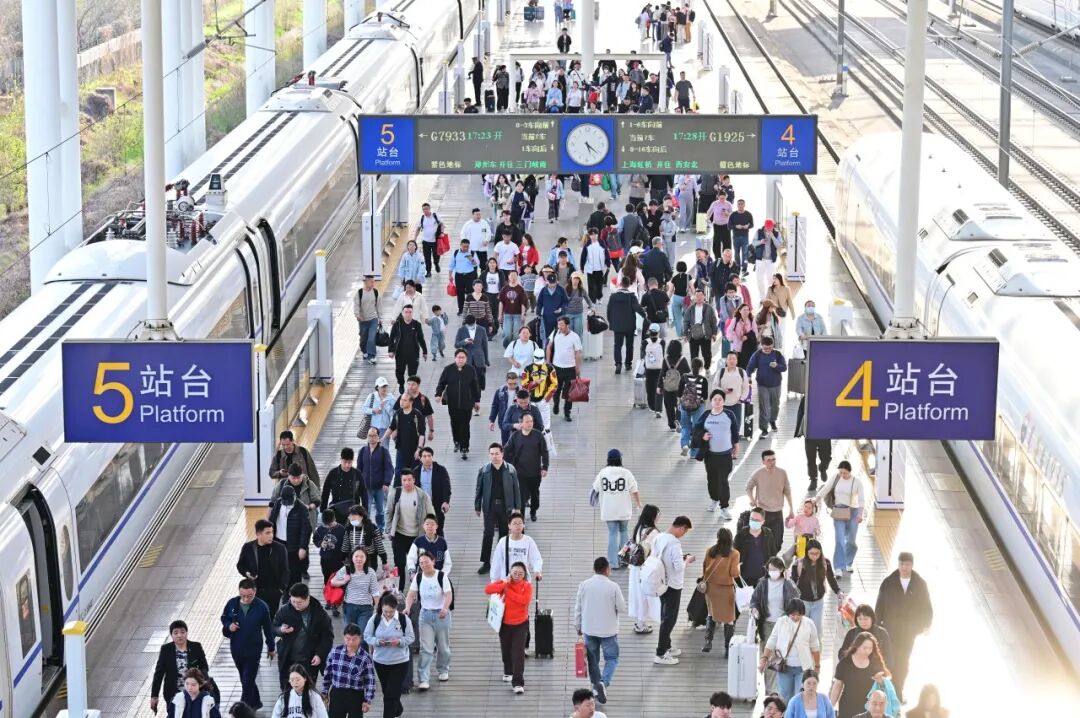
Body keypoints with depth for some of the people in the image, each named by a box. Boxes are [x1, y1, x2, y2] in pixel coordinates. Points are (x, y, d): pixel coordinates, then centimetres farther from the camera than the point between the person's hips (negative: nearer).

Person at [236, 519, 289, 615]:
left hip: (273, 593, -1)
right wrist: (246, 573, -10)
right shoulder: (248, 548, -5)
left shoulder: (279, 548, -7)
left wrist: (282, 588, -10)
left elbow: (284, 571, -2)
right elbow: (240, 565, 11)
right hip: (254, 591, 1)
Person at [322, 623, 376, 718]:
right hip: (337, 695, 2)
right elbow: (327, 673, 7)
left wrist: (368, 700, -9)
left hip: (356, 697, -2)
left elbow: (370, 681, -6)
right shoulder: (335, 652, -2)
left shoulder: (365, 658, -9)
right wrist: (325, 692, 10)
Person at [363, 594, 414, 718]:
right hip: (380, 661, 3)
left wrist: (400, 641, -24)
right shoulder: (375, 619, -7)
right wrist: (377, 641, -21)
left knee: (392, 693, -7)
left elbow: (411, 637, -4)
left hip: (400, 661, -3)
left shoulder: (404, 620, -11)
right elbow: (367, 636, -1)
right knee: (386, 690, 19)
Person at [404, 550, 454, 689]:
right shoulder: (418, 577, -2)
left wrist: (445, 608, -36)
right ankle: (424, 680, -8)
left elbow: (449, 595, -18)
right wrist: (407, 608, -24)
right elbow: (411, 594, -5)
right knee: (425, 649, -6)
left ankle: (443, 671, 39)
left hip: (441, 614, -1)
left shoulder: (441, 576, -12)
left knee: (443, 646, 13)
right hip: (425, 614, 1)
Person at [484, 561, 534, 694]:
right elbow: (488, 589, -20)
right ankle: (508, 672, 47)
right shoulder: (505, 583, -6)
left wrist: (508, 591, -25)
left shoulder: (527, 586, -9)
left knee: (518, 653, -11)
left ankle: (518, 683, -11)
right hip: (505, 623, 3)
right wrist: (504, 584, -30)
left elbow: (524, 600, -29)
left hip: (521, 624, -3)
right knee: (506, 650, 19)